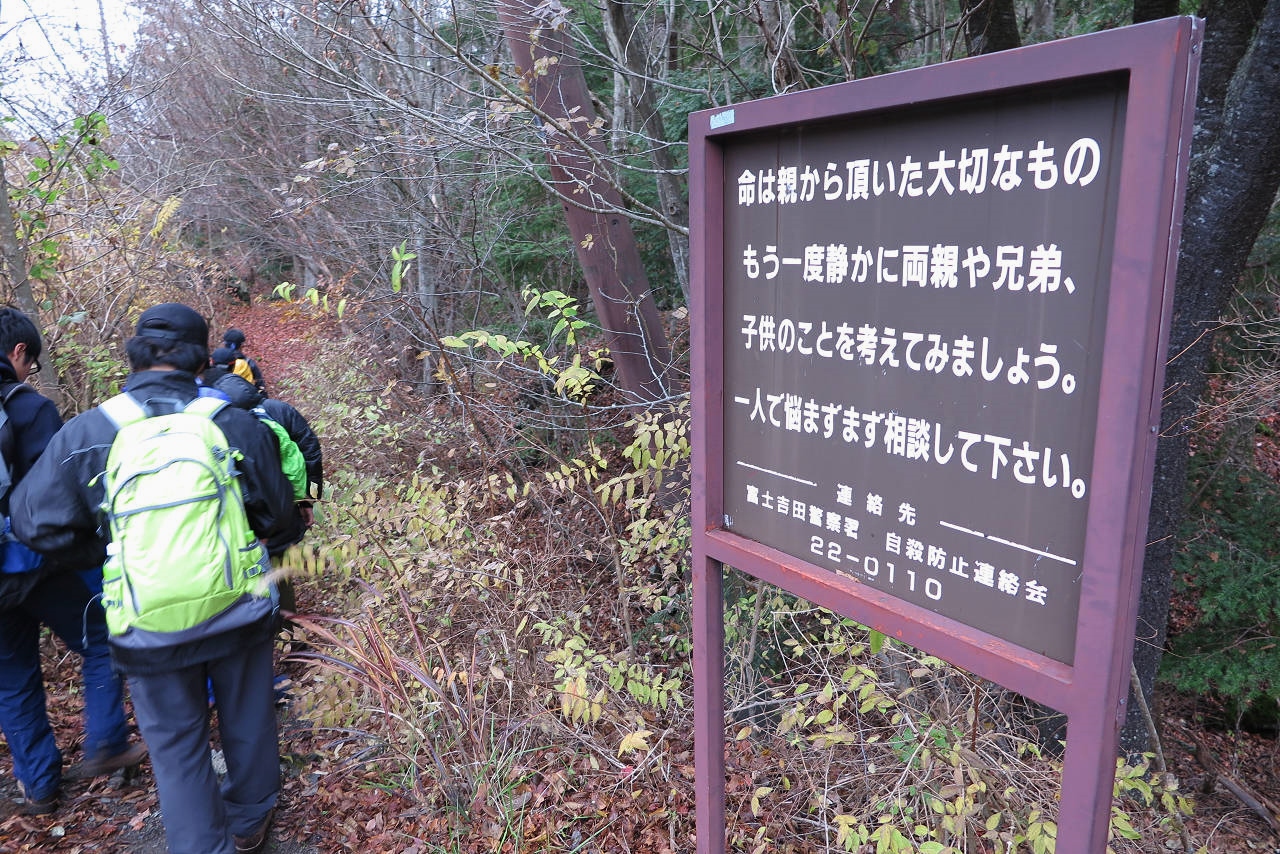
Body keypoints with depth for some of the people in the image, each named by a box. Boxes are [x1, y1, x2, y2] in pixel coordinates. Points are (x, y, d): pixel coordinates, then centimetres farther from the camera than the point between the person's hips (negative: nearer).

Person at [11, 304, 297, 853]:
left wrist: (108, 555, 9)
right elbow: (278, 515, -2)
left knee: (176, 745, 19)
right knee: (247, 720, 23)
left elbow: (35, 521, -6)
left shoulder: (85, 433, -9)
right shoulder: (236, 422, -9)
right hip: (240, 615, 1)